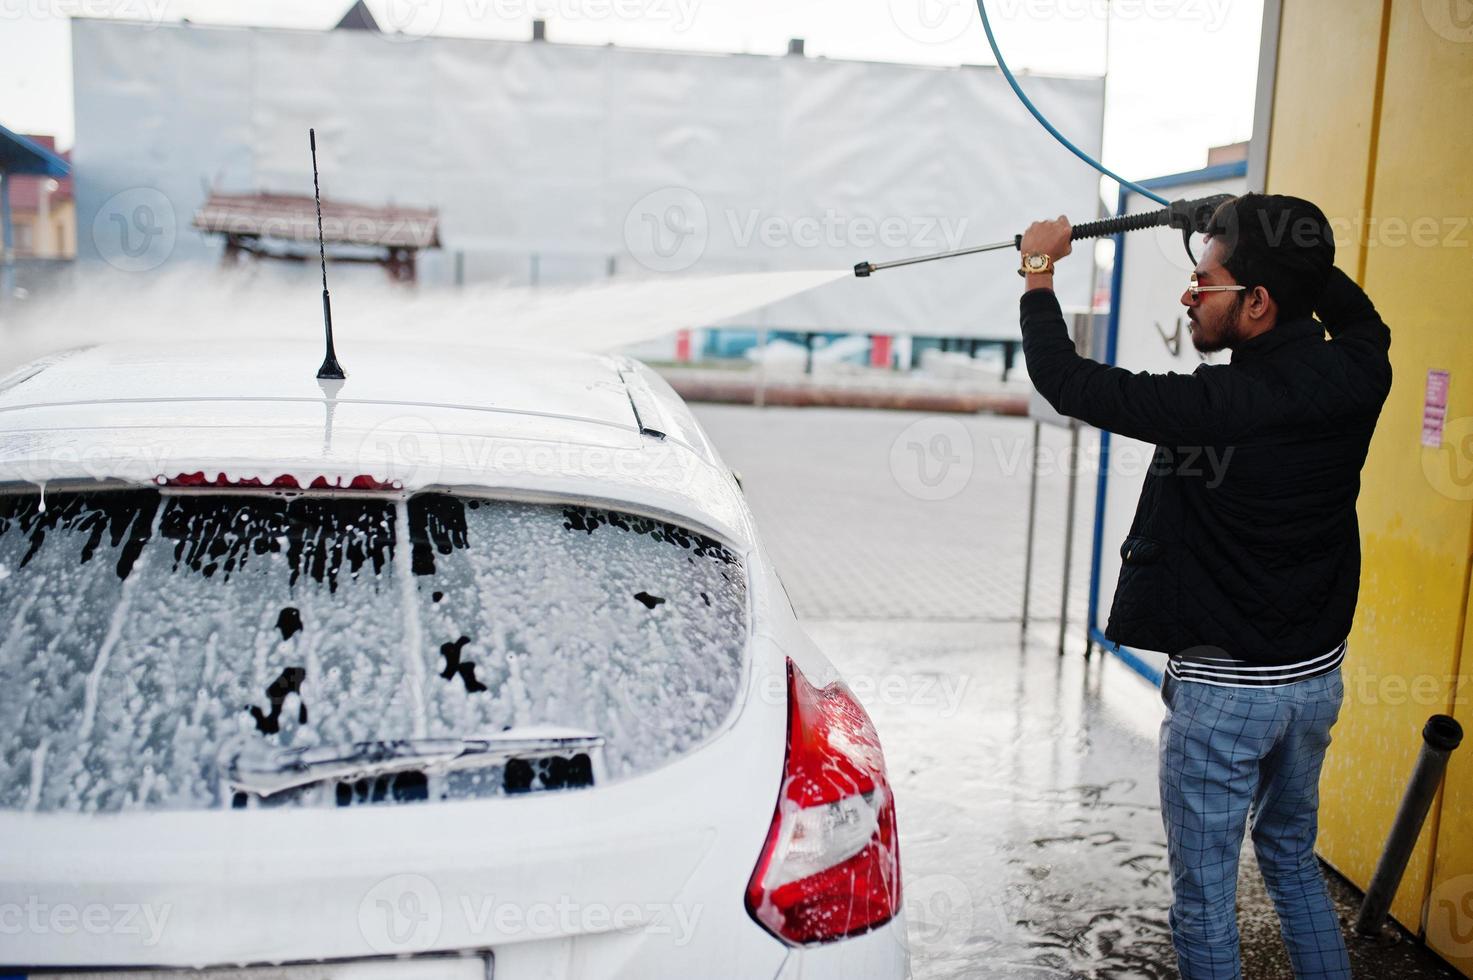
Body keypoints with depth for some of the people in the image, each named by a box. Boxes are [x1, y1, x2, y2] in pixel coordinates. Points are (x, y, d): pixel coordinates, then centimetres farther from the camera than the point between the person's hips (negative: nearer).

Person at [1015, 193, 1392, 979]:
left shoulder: (1220, 405, -26)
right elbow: (1357, 315, 18)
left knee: (1205, 893, 9)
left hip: (1223, 688, -7)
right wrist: (1288, 245, 18)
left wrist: (1039, 270, -7)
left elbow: (1065, 380, -21)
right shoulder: (1355, 376, -7)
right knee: (1293, 858, 27)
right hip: (1317, 676, 7)